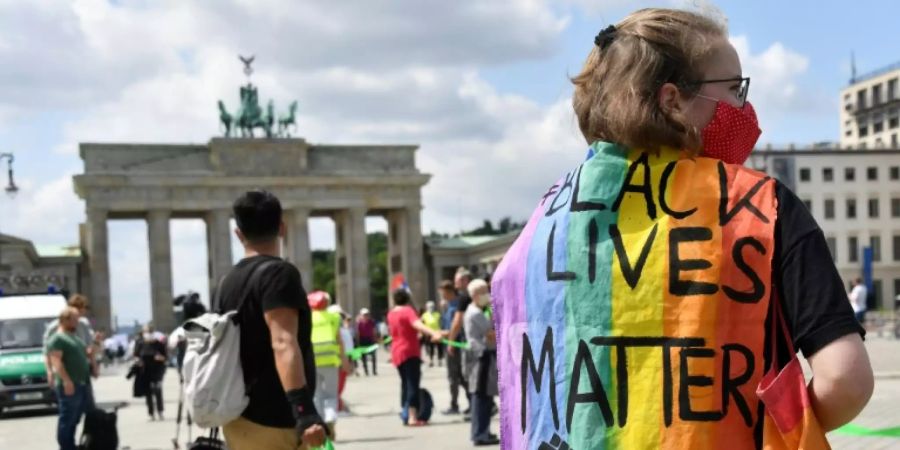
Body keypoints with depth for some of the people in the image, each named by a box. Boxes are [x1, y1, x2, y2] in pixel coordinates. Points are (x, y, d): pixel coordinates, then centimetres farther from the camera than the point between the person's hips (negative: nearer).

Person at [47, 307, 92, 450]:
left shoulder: (75, 337, 21)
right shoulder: (57, 338, -7)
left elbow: (86, 354, 29)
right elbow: (56, 361, -17)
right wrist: (66, 381, -25)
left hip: (82, 384, 9)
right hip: (69, 386, -9)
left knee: (75, 419, 13)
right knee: (67, 419, -6)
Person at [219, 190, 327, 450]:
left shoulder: (229, 281, 12)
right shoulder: (279, 273, -12)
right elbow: (283, 344, -25)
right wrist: (304, 410, -34)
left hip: (240, 418, 8)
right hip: (274, 421, -8)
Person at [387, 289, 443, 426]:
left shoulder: (391, 314, 10)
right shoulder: (408, 311, -13)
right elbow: (418, 324, -33)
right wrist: (433, 333, -50)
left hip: (397, 353, 8)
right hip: (410, 352, -8)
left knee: (405, 383, 18)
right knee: (413, 384, -10)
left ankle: (405, 414, 21)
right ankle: (412, 417, -18)